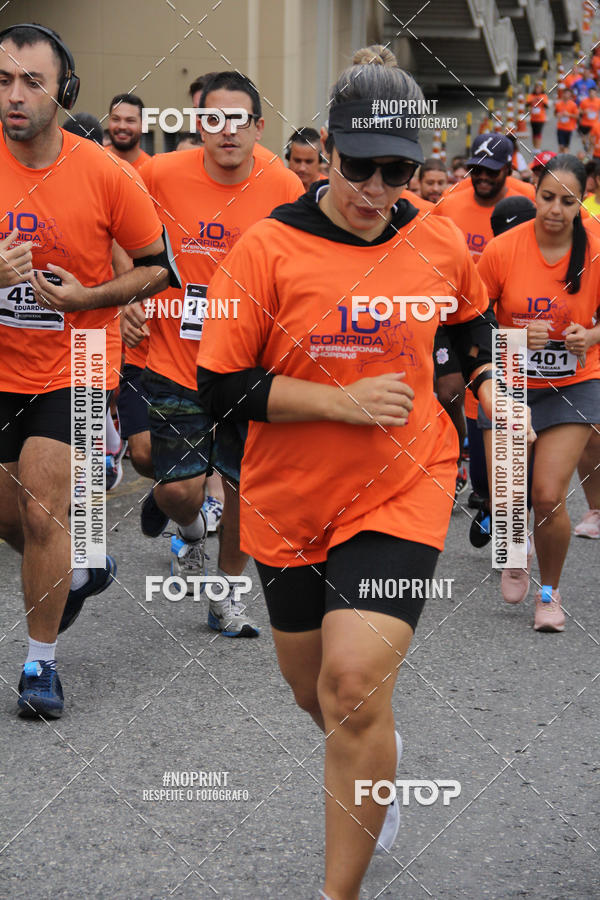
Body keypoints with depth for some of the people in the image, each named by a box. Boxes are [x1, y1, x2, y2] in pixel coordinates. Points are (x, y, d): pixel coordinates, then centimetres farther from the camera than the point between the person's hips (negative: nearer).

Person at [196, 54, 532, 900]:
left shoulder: (440, 244, -2)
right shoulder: (268, 247, -11)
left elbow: (474, 315, 21)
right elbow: (219, 385, -12)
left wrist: (489, 392, 6)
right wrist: (343, 400, -19)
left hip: (401, 492, -1)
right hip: (290, 504, 1)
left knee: (354, 686, -18)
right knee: (312, 689, 18)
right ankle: (378, 750, 55)